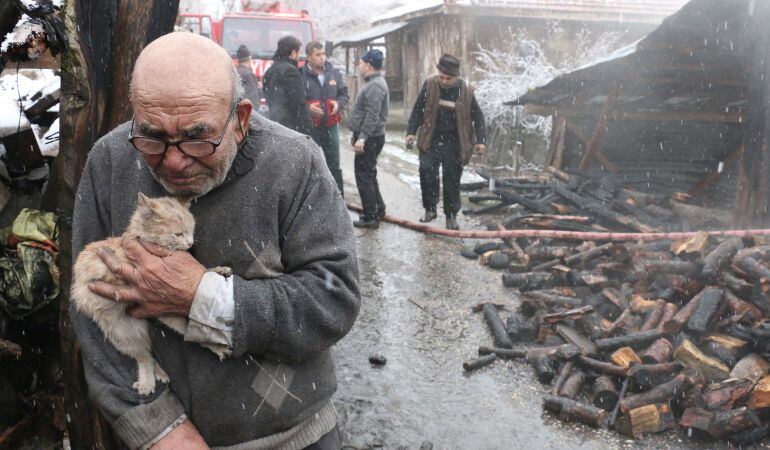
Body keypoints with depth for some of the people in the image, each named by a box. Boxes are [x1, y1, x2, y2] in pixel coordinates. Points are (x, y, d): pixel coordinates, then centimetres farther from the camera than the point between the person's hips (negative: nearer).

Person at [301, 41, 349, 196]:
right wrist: (307, 107, -23)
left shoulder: (333, 73, 4)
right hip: (309, 128, -4)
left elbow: (344, 94, 15)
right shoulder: (301, 74, -11)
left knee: (334, 165, 13)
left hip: (331, 126, 4)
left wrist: (338, 103, -6)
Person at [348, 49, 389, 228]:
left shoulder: (376, 85, -18)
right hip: (367, 137, 11)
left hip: (370, 139, -11)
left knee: (364, 176, -6)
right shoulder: (372, 83, 16)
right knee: (368, 175, 19)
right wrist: (357, 134, 23)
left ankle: (371, 217, 0)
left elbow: (372, 116, -25)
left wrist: (362, 137, -28)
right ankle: (378, 209, 28)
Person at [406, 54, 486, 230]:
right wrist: (411, 132, -4)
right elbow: (417, 110, 4)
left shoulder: (466, 91, -6)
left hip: (454, 143, -1)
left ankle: (451, 216, 19)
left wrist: (480, 140, -7)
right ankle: (430, 208, 3)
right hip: (431, 141, 1)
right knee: (426, 170, -15)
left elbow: (477, 117, 1)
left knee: (452, 181, 5)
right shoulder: (429, 85, -5)